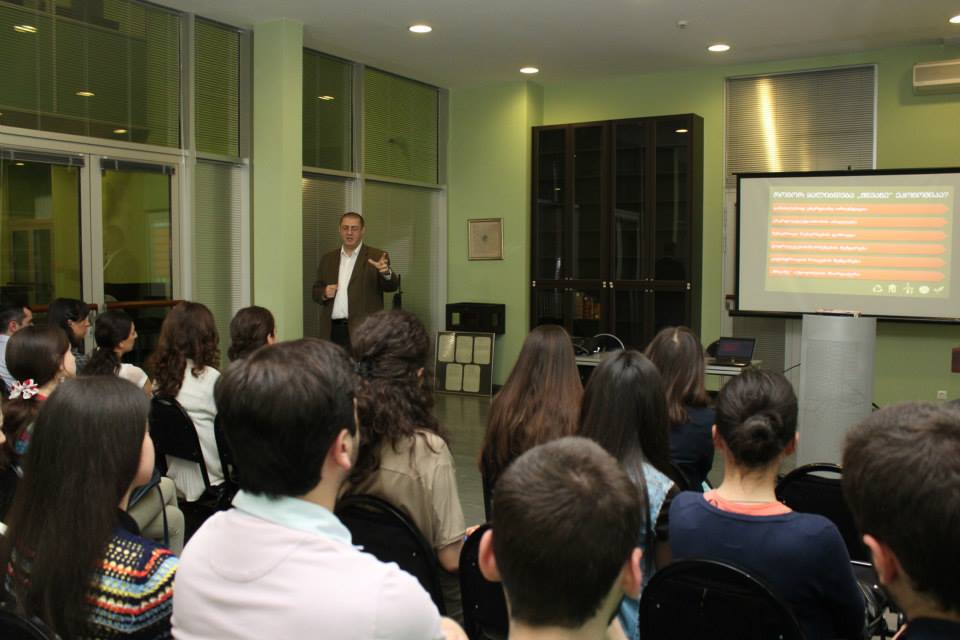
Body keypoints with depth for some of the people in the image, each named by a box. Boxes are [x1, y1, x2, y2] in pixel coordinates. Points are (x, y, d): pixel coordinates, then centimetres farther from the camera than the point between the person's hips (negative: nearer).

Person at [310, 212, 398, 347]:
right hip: (332, 330, 4)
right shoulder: (328, 259, 15)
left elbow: (392, 286, -10)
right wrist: (324, 293, -4)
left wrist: (386, 273, -32)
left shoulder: (376, 257, 2)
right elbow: (316, 291, 19)